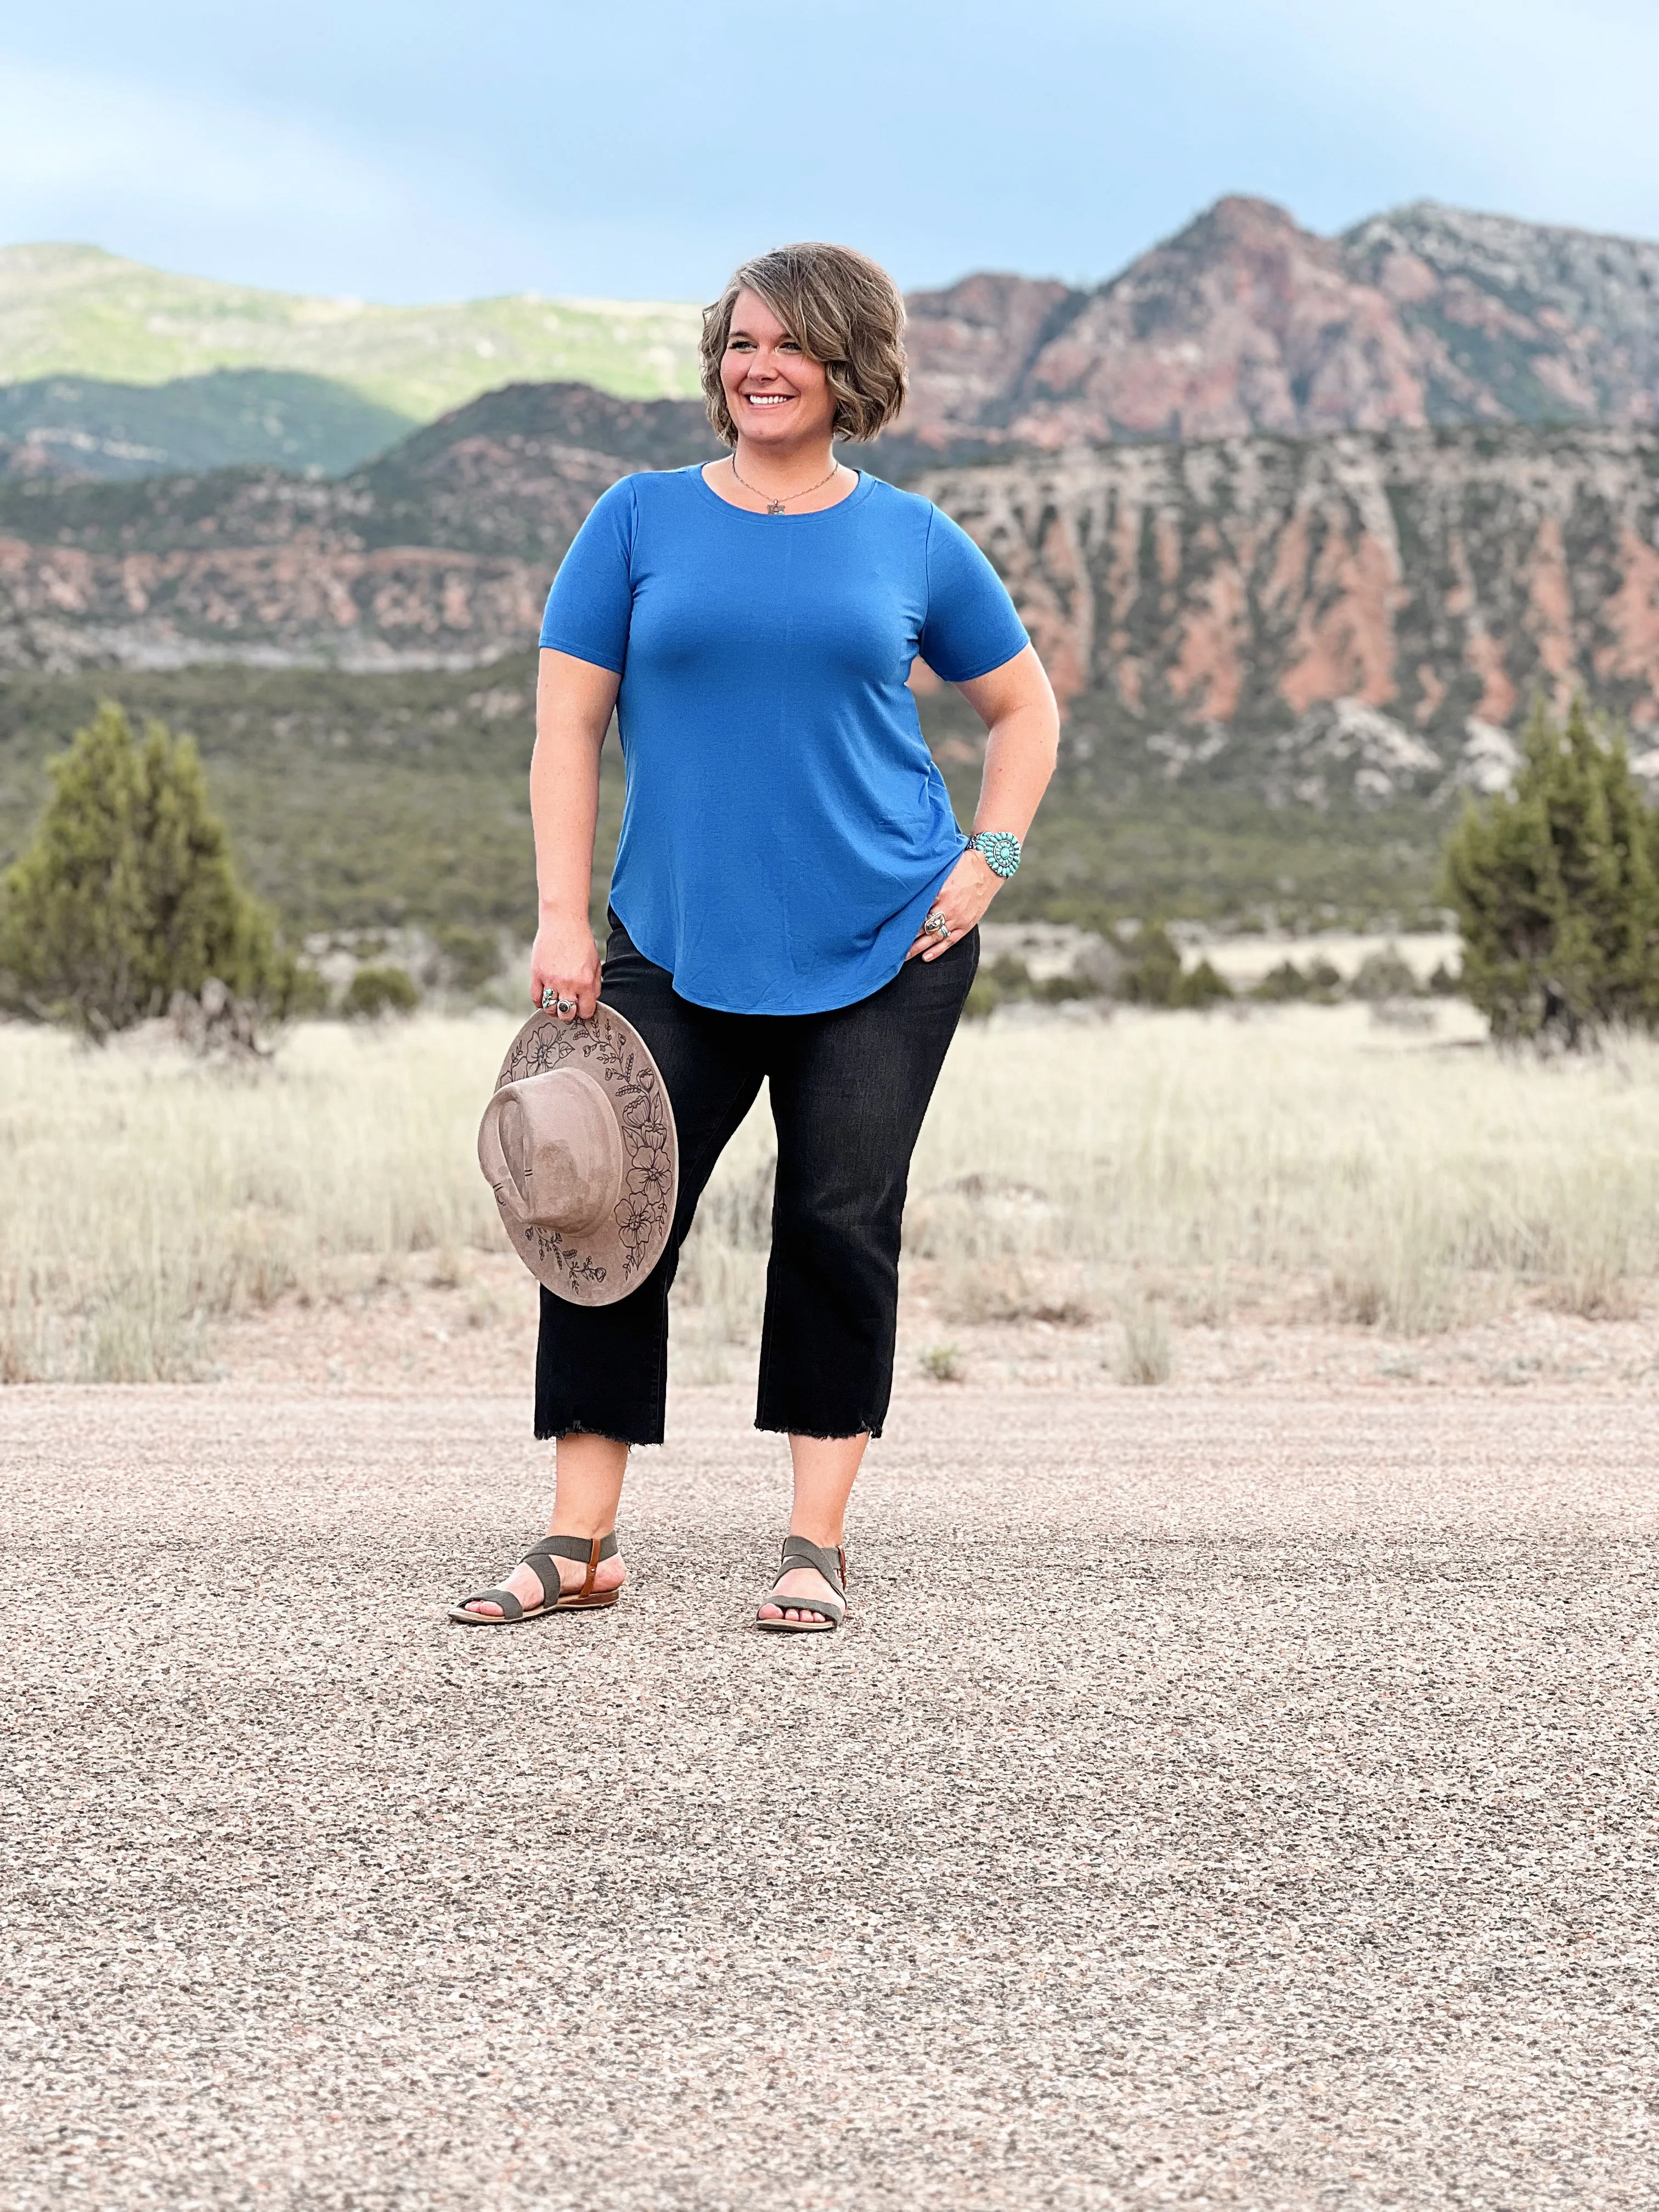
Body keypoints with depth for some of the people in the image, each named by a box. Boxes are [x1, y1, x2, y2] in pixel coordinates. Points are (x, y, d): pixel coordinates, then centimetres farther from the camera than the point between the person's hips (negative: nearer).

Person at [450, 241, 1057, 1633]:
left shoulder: (911, 540, 6)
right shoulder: (643, 520, 5)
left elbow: (1025, 708, 17)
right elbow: (567, 721, 3)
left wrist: (990, 863, 2)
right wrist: (562, 921, -5)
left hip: (884, 945, 0)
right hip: (678, 941, 1)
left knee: (840, 1227, -2)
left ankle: (818, 1547, 8)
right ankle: (580, 1547, 6)